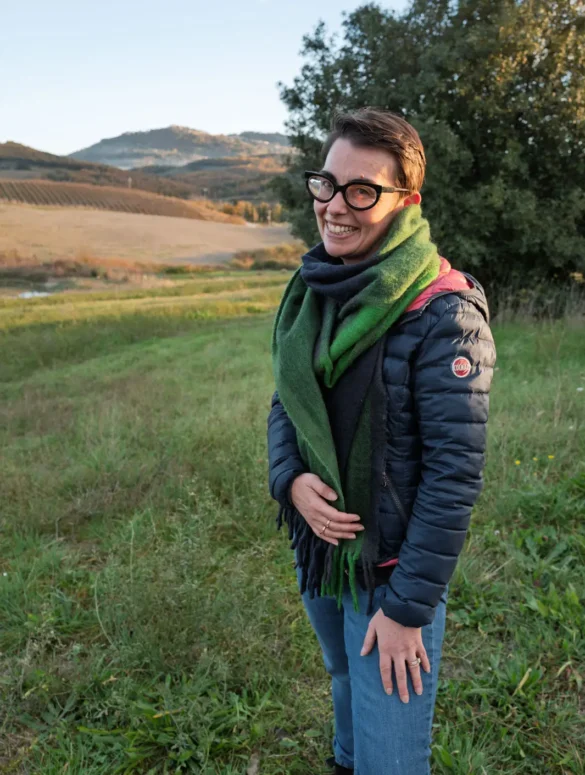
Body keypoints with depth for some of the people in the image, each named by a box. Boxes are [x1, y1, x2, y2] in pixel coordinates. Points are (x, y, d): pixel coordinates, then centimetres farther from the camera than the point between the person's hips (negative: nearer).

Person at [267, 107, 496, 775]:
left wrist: (408, 607, -17)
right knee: (345, 682, 32)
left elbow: (454, 472, -21)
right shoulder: (311, 290, -2)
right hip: (313, 547, 6)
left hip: (392, 568, -6)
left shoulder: (443, 314, -22)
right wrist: (290, 478, -13)